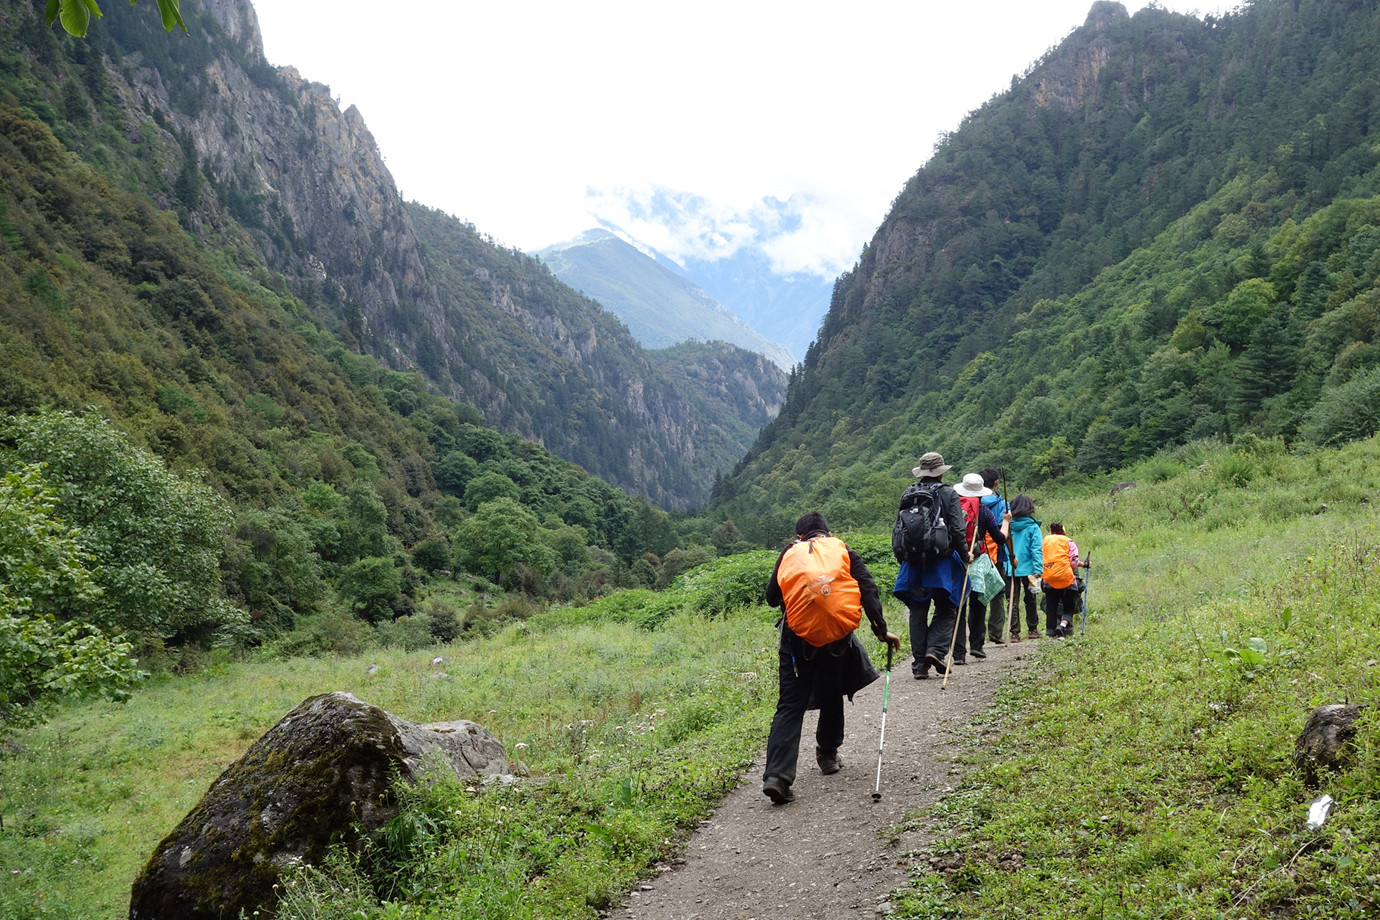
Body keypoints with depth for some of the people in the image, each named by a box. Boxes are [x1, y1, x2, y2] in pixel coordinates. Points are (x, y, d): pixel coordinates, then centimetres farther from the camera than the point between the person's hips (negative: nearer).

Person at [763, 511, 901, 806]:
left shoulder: (789, 553, 13)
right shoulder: (844, 551, 13)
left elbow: (772, 597, 14)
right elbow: (867, 589, 0)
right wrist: (880, 629, -2)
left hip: (796, 639, 0)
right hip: (836, 637, 1)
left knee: (790, 705, -1)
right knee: (832, 697, 23)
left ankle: (777, 774, -15)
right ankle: (828, 755, 38)